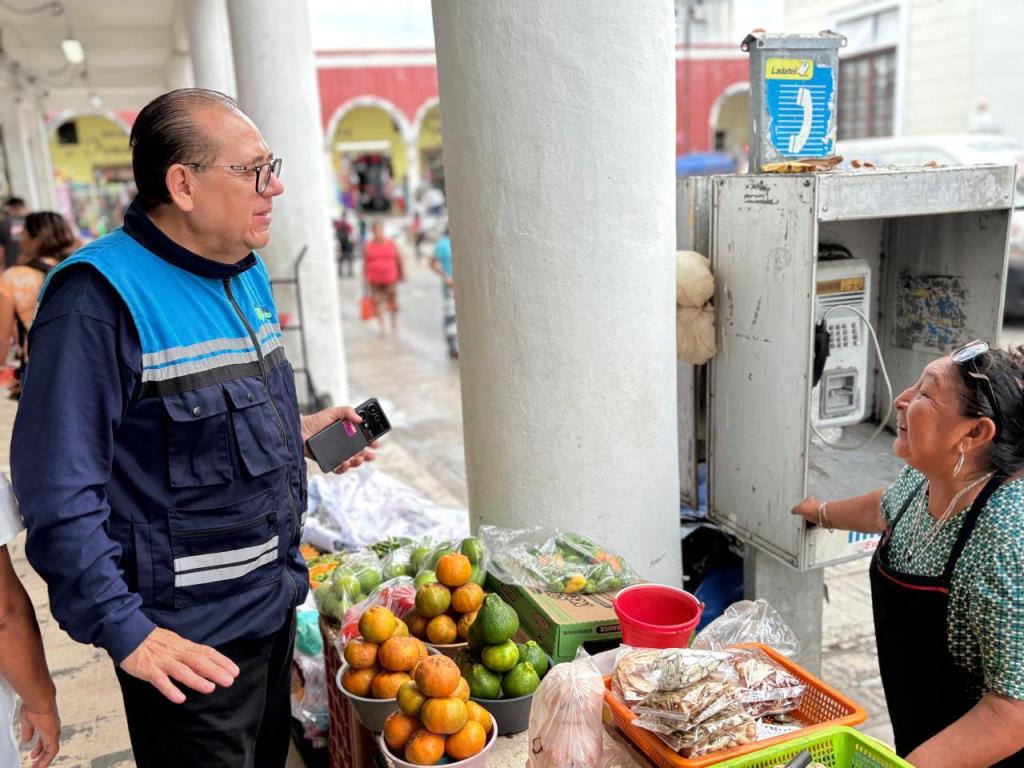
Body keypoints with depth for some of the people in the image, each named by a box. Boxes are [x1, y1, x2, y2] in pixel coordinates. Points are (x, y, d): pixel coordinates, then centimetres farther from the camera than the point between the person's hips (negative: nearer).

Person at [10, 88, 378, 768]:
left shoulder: (247, 276, 6)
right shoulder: (99, 297, -22)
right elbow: (61, 494, -23)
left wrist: (297, 433, 5)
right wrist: (124, 631, -24)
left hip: (275, 603, 8)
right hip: (189, 642, -8)